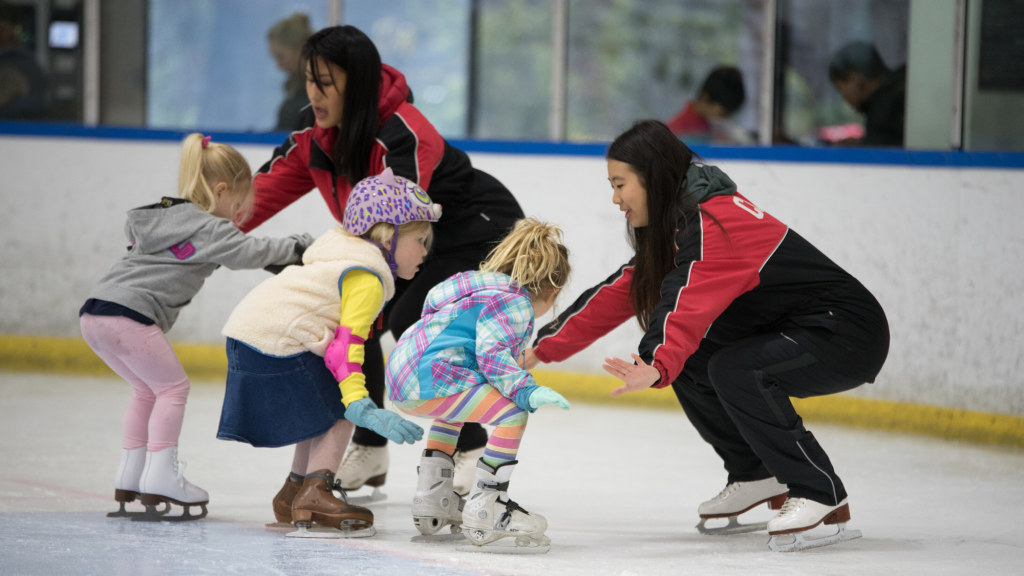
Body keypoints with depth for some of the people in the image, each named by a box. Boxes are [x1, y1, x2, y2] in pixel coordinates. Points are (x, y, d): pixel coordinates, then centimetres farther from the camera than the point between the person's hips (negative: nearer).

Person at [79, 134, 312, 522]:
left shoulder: (162, 217, 25)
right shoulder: (207, 228, -2)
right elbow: (248, 253, -7)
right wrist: (296, 247, 6)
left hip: (95, 314, 9)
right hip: (130, 314, -9)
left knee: (148, 389, 21)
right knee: (172, 387, 1)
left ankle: (129, 475, 20)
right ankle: (160, 475, -7)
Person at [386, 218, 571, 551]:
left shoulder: (487, 290, 29)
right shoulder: (514, 301, -4)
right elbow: (491, 353, -18)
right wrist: (526, 391, -26)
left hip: (400, 378, 11)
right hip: (429, 377, -11)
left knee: (456, 407, 39)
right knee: (512, 412, -17)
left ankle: (432, 502, 42)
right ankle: (484, 510, -18)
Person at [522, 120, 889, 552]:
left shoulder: (715, 221, -22)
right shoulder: (678, 226, 9)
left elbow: (692, 306, -38)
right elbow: (617, 295, 11)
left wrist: (658, 369, -52)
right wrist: (543, 350, 8)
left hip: (851, 335, -10)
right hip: (791, 330, 10)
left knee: (734, 370, -28)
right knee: (690, 361, 2)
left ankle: (823, 497, -18)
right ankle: (757, 477, 15)